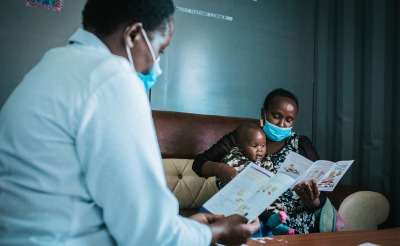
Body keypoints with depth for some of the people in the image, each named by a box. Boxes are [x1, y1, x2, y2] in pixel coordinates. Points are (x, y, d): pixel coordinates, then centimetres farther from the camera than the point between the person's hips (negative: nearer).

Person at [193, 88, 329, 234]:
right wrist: (219, 169, -22)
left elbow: (319, 200, 5)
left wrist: (312, 201, -20)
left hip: (296, 226, 2)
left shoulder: (302, 145, 6)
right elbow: (199, 163, 1)